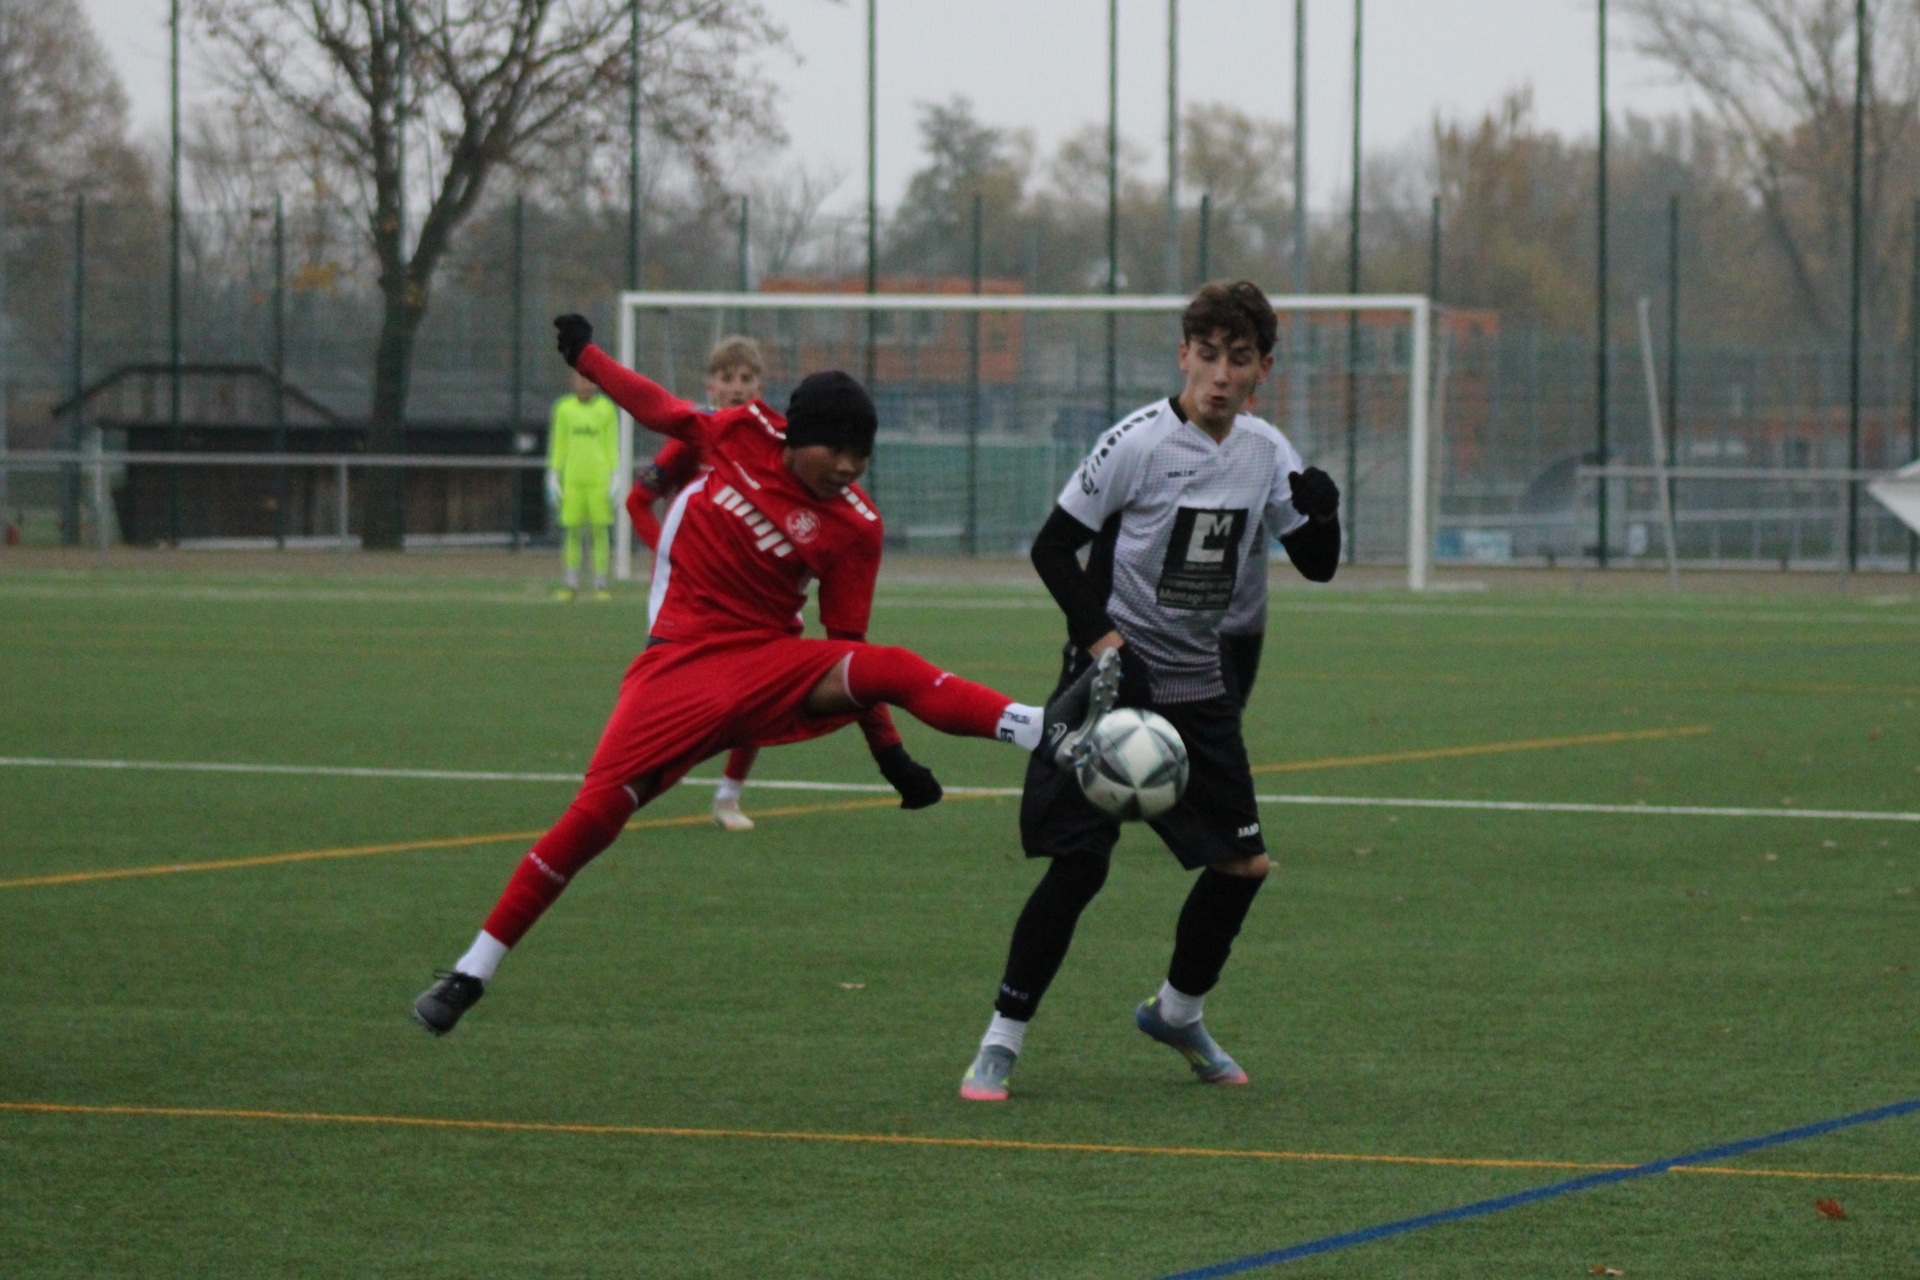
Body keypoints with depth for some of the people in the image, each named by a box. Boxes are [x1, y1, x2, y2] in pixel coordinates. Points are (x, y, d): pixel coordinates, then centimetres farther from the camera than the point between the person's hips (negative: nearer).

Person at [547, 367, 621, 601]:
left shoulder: (606, 408, 4)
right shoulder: (564, 408, 8)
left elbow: (613, 445, 5)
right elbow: (557, 444, 12)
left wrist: (615, 478, -1)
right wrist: (553, 477, 7)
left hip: (599, 480, -1)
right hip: (572, 480, 1)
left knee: (600, 531, -2)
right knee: (572, 532, 1)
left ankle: (601, 586, 4)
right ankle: (572, 585, 9)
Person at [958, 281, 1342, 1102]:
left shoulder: (1266, 453, 3)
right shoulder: (1138, 442, -14)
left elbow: (1317, 566, 9)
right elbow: (1052, 549, -10)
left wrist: (1322, 512, -13)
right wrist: (1103, 640, -20)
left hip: (1197, 692, 6)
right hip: (1110, 681, -6)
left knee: (1242, 863, 4)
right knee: (1079, 864, -12)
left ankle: (1177, 1012, 28)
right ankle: (1001, 1041, -1)